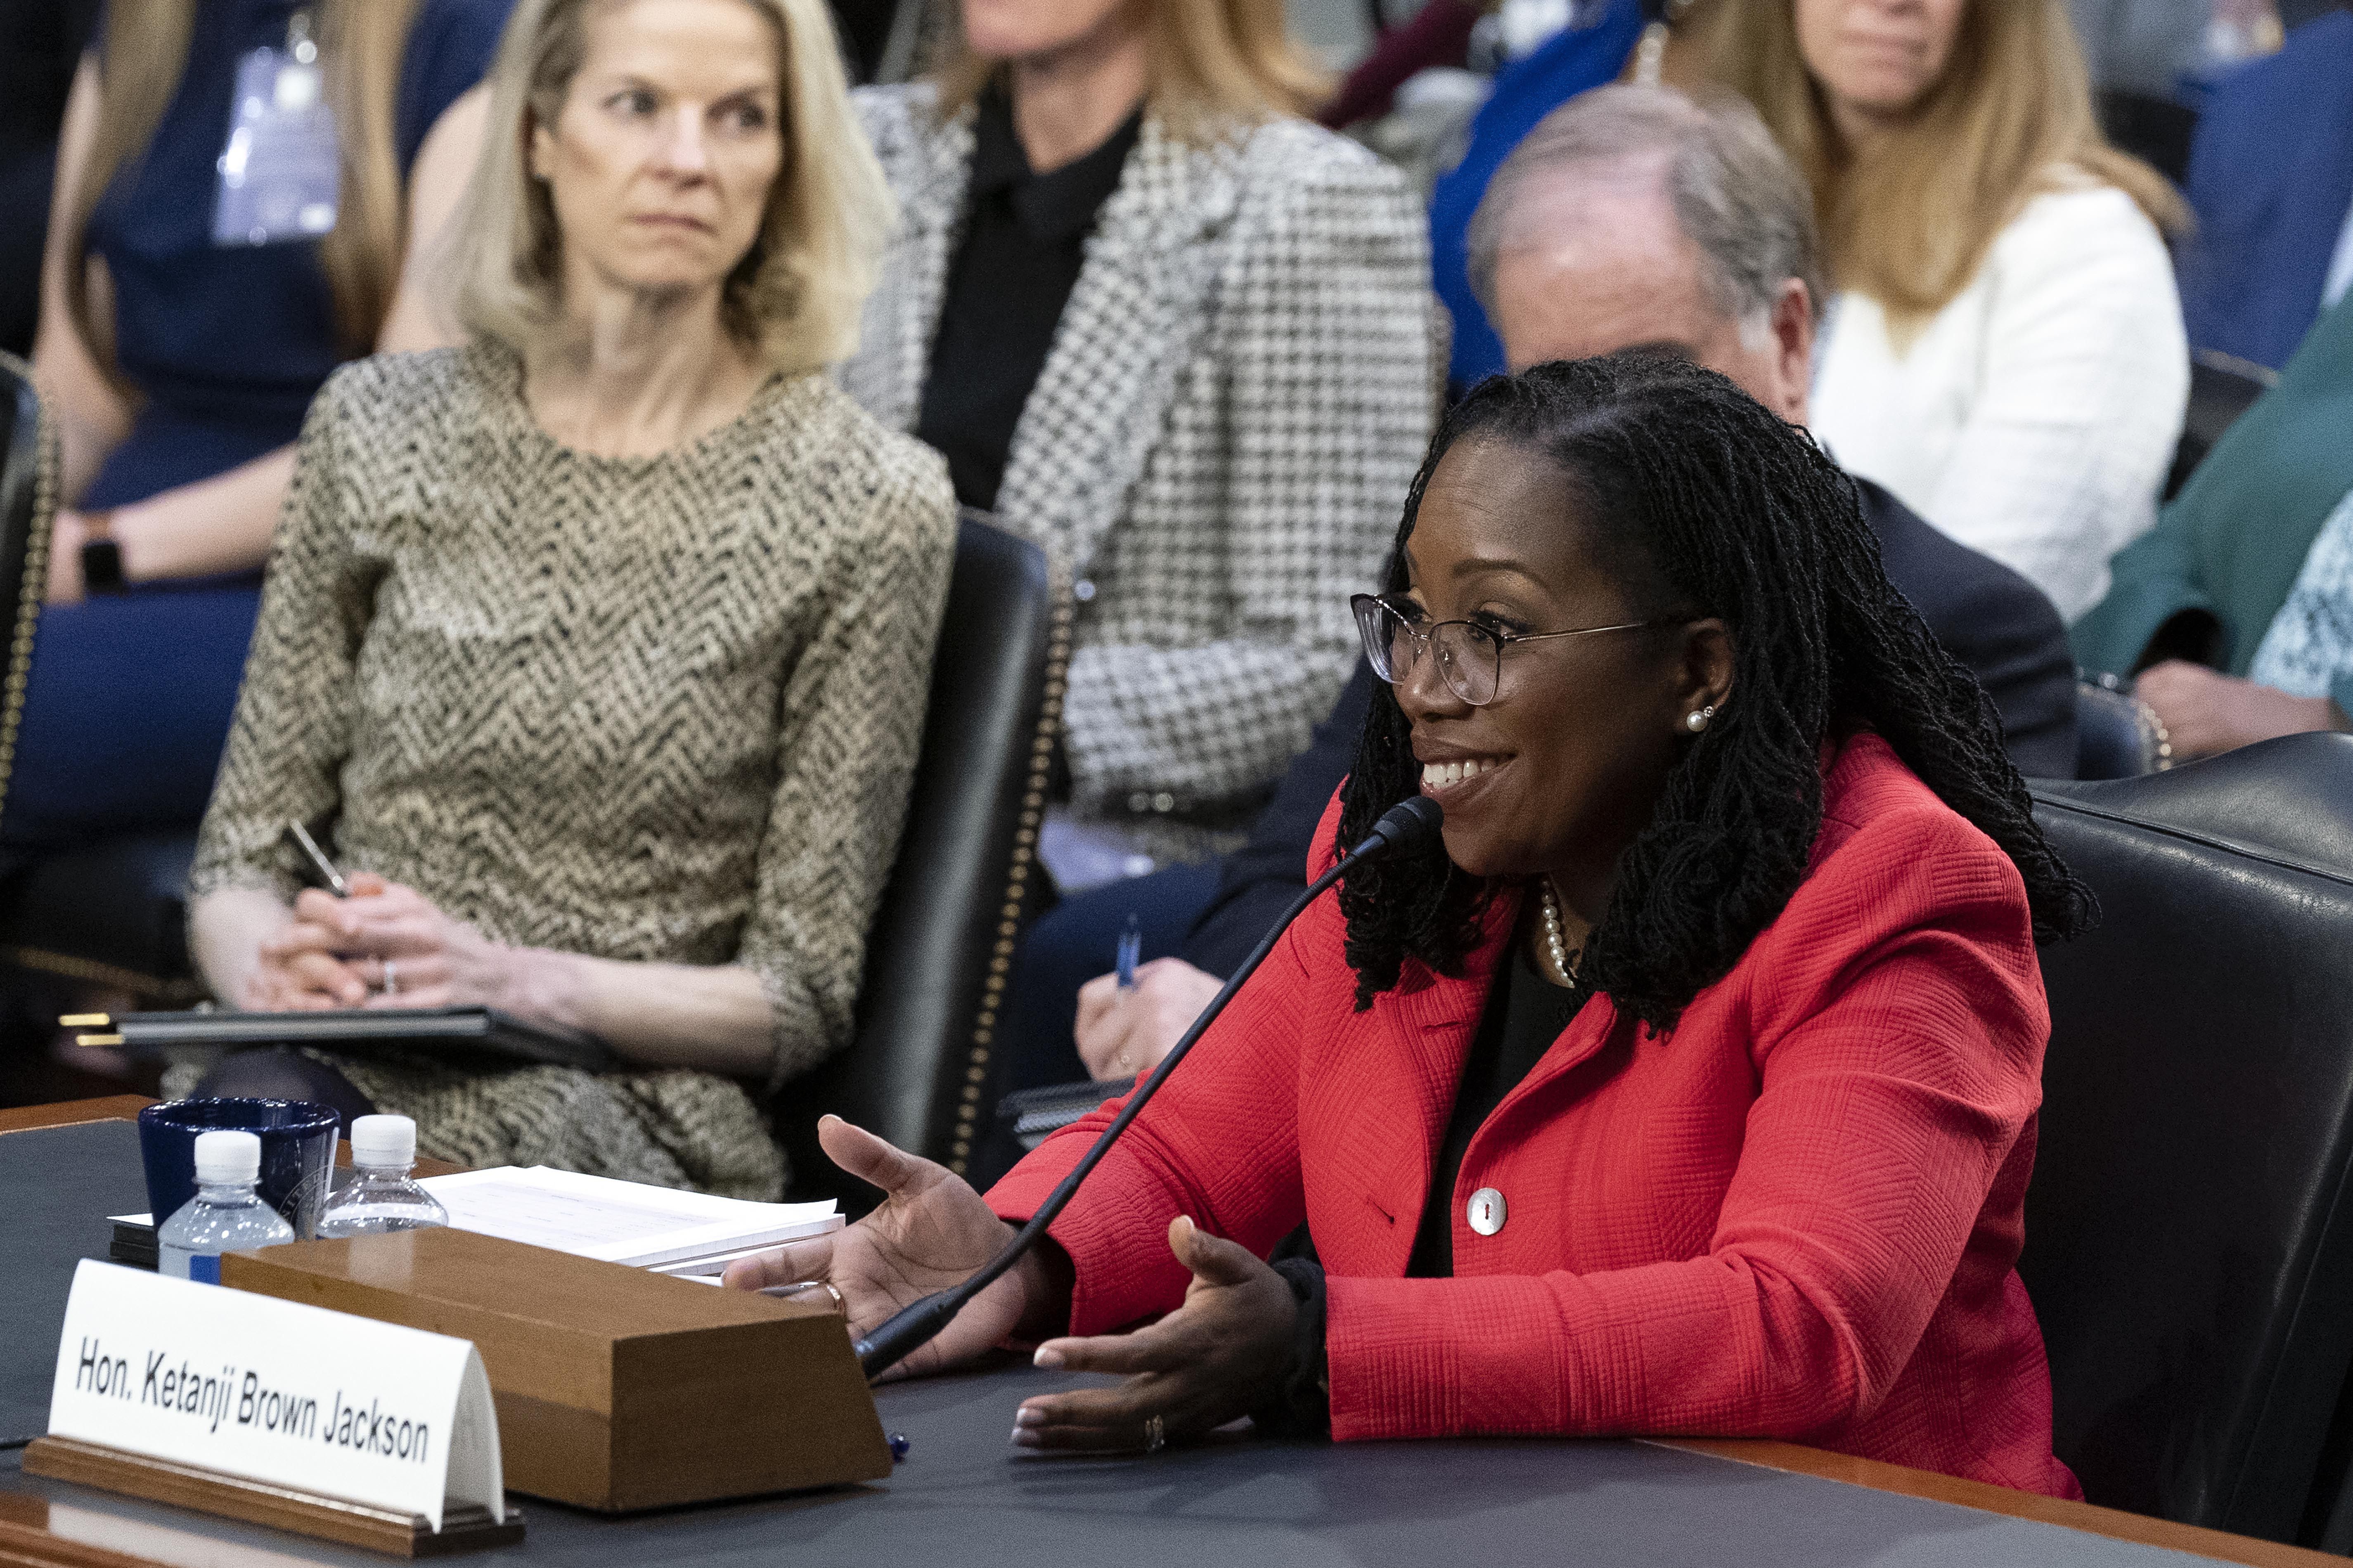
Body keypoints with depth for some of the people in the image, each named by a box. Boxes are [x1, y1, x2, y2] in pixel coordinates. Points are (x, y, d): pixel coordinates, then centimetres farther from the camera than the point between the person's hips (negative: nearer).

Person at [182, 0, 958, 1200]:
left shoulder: (867, 502, 0)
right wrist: (267, 964, -9)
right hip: (338, 1069, 3)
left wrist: (518, 982, -16)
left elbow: (800, 1000, 1)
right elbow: (246, 844, 15)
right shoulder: (384, 426, 11)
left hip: (626, 1119, -3)